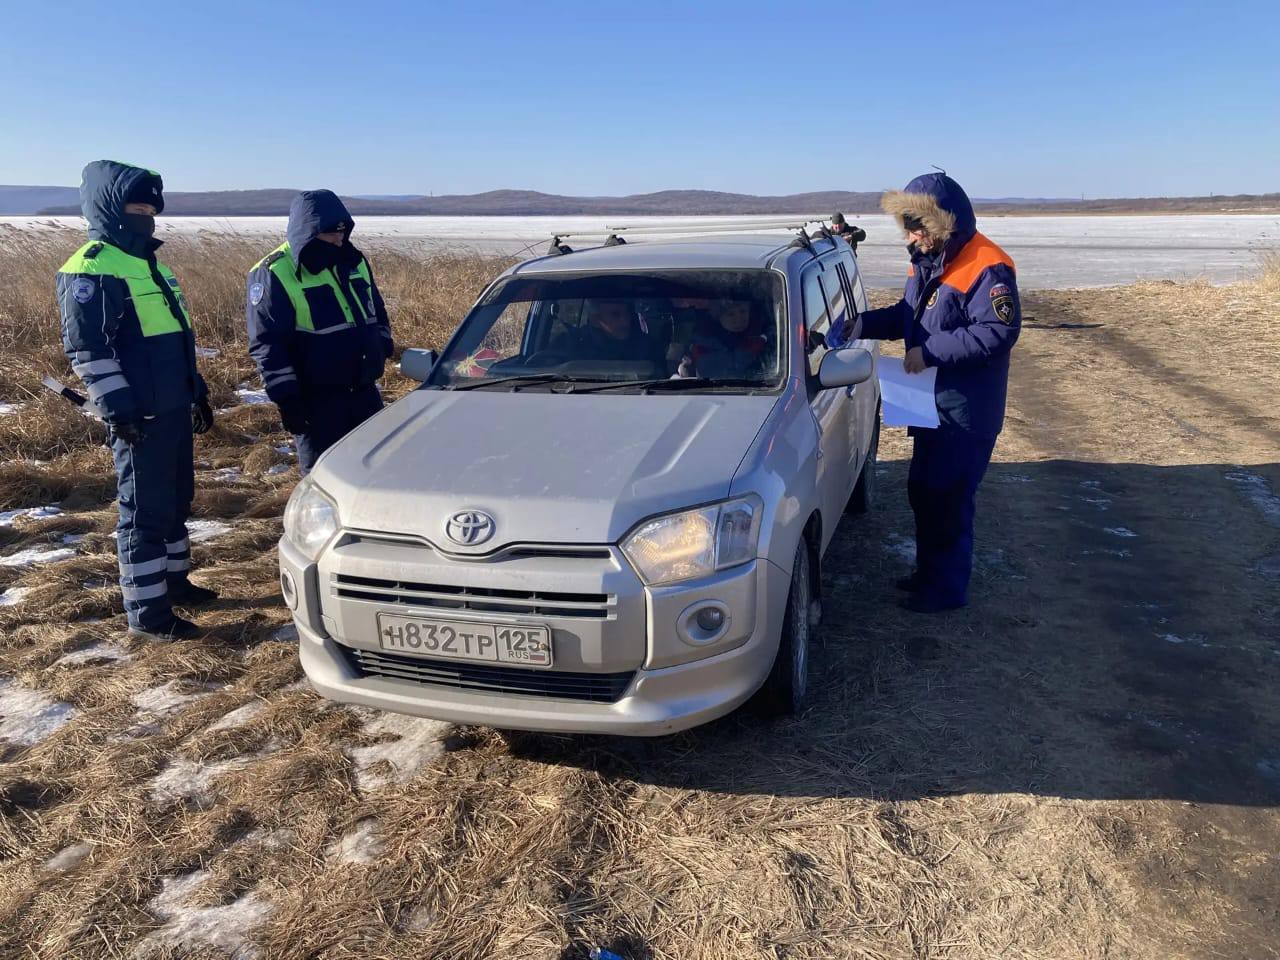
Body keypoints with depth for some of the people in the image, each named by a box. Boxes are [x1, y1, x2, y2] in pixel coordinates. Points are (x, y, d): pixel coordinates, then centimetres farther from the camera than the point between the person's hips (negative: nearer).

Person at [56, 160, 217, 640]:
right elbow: (87, 349, -18)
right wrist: (118, 409, -22)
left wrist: (198, 392, 22)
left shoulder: (148, 263, 17)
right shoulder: (92, 268, -12)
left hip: (175, 409, 9)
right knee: (145, 512, -3)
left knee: (176, 500, 18)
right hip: (139, 418, -9)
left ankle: (174, 580, 33)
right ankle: (147, 611, 6)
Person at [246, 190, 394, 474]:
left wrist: (383, 349, 13)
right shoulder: (274, 274, -11)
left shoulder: (354, 261, 9)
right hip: (316, 401, -6)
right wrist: (285, 397, -17)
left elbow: (377, 312, 22)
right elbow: (266, 344, -13)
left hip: (365, 392, 6)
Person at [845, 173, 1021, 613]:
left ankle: (948, 588, 14)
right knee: (922, 489, 18)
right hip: (931, 401, 9)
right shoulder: (926, 260, 9)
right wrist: (861, 326, 2)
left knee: (949, 497, -1)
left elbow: (999, 332, -26)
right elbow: (905, 314, 18)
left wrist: (931, 350, -26)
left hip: (967, 410, -9)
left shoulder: (985, 267, -20)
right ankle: (929, 572, 34)